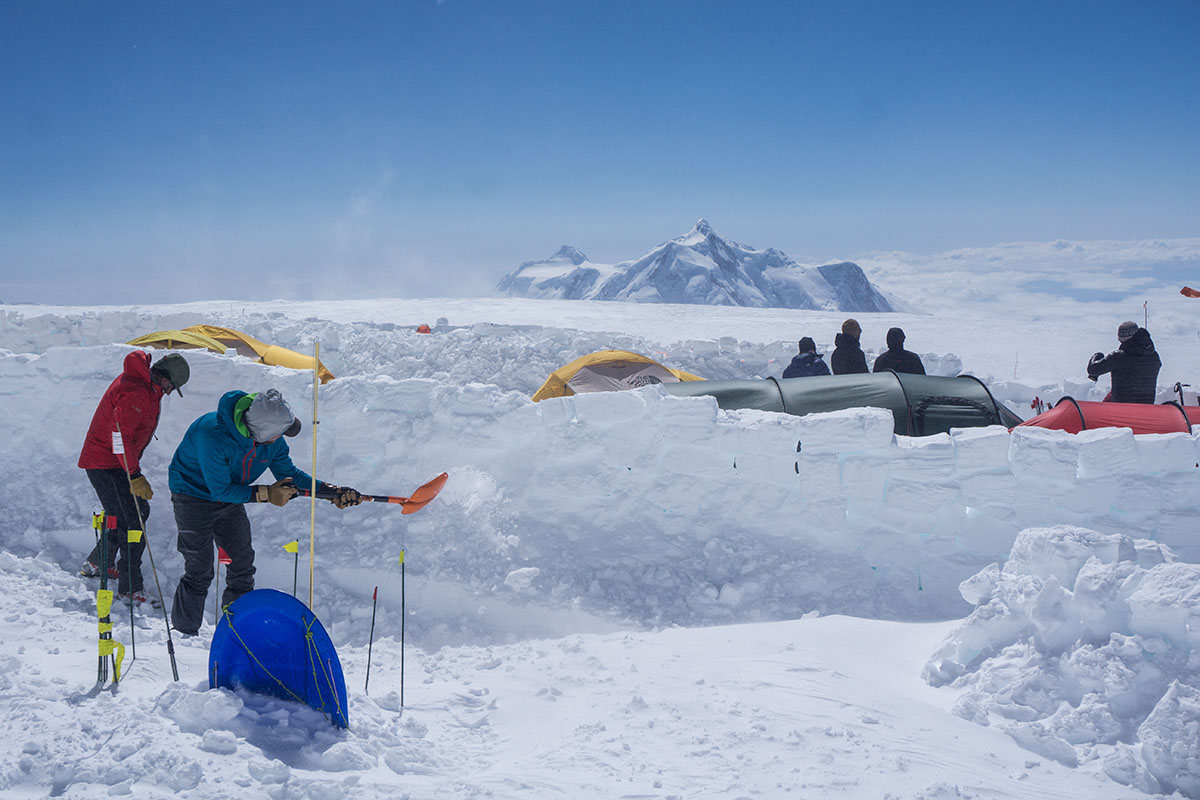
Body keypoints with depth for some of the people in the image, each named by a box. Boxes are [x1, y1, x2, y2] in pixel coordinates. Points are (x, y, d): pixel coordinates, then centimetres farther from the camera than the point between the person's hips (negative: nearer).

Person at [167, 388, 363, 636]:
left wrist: (332, 491, -14)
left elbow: (289, 474, -4)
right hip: (194, 496, -6)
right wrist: (266, 494, -34)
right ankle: (184, 633, 6)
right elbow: (221, 489, -31)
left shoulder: (272, 438, -16)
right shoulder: (212, 435, -37)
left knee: (243, 564, 5)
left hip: (230, 502, 6)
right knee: (200, 571, -9)